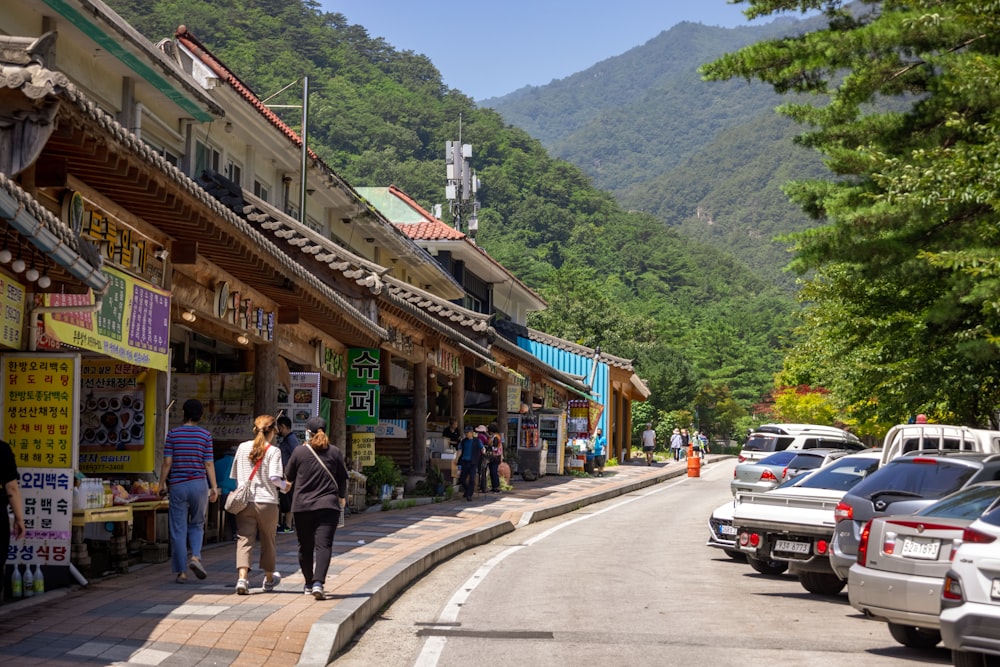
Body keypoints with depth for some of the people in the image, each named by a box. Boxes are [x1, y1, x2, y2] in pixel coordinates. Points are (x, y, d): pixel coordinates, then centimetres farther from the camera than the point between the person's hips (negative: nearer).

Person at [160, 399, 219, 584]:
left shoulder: (173, 434, -1)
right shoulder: (205, 435, 0)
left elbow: (167, 462, -2)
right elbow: (209, 464, -1)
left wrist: (162, 484, 8)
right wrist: (214, 487, 4)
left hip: (177, 485, 0)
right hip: (199, 484, 0)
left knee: (178, 529, 3)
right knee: (197, 524, 16)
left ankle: (180, 571, 3)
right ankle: (195, 556, -8)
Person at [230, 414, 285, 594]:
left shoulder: (243, 447, 6)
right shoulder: (273, 451, -7)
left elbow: (235, 475, 11)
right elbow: (274, 477, -17)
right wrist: (284, 486, 2)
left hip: (244, 502, 2)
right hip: (267, 502, -2)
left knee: (244, 540, -1)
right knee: (268, 541, 15)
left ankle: (242, 578, -21)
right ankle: (269, 579, 30)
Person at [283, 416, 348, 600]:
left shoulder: (299, 452, -1)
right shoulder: (335, 452, 2)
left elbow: (288, 477, 10)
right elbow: (343, 479, 9)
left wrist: (290, 485, 33)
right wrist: (342, 498, 26)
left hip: (302, 506, 1)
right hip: (328, 505, 0)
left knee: (305, 547, 13)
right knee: (323, 545, -6)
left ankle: (309, 584, 23)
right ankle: (318, 583, -23)